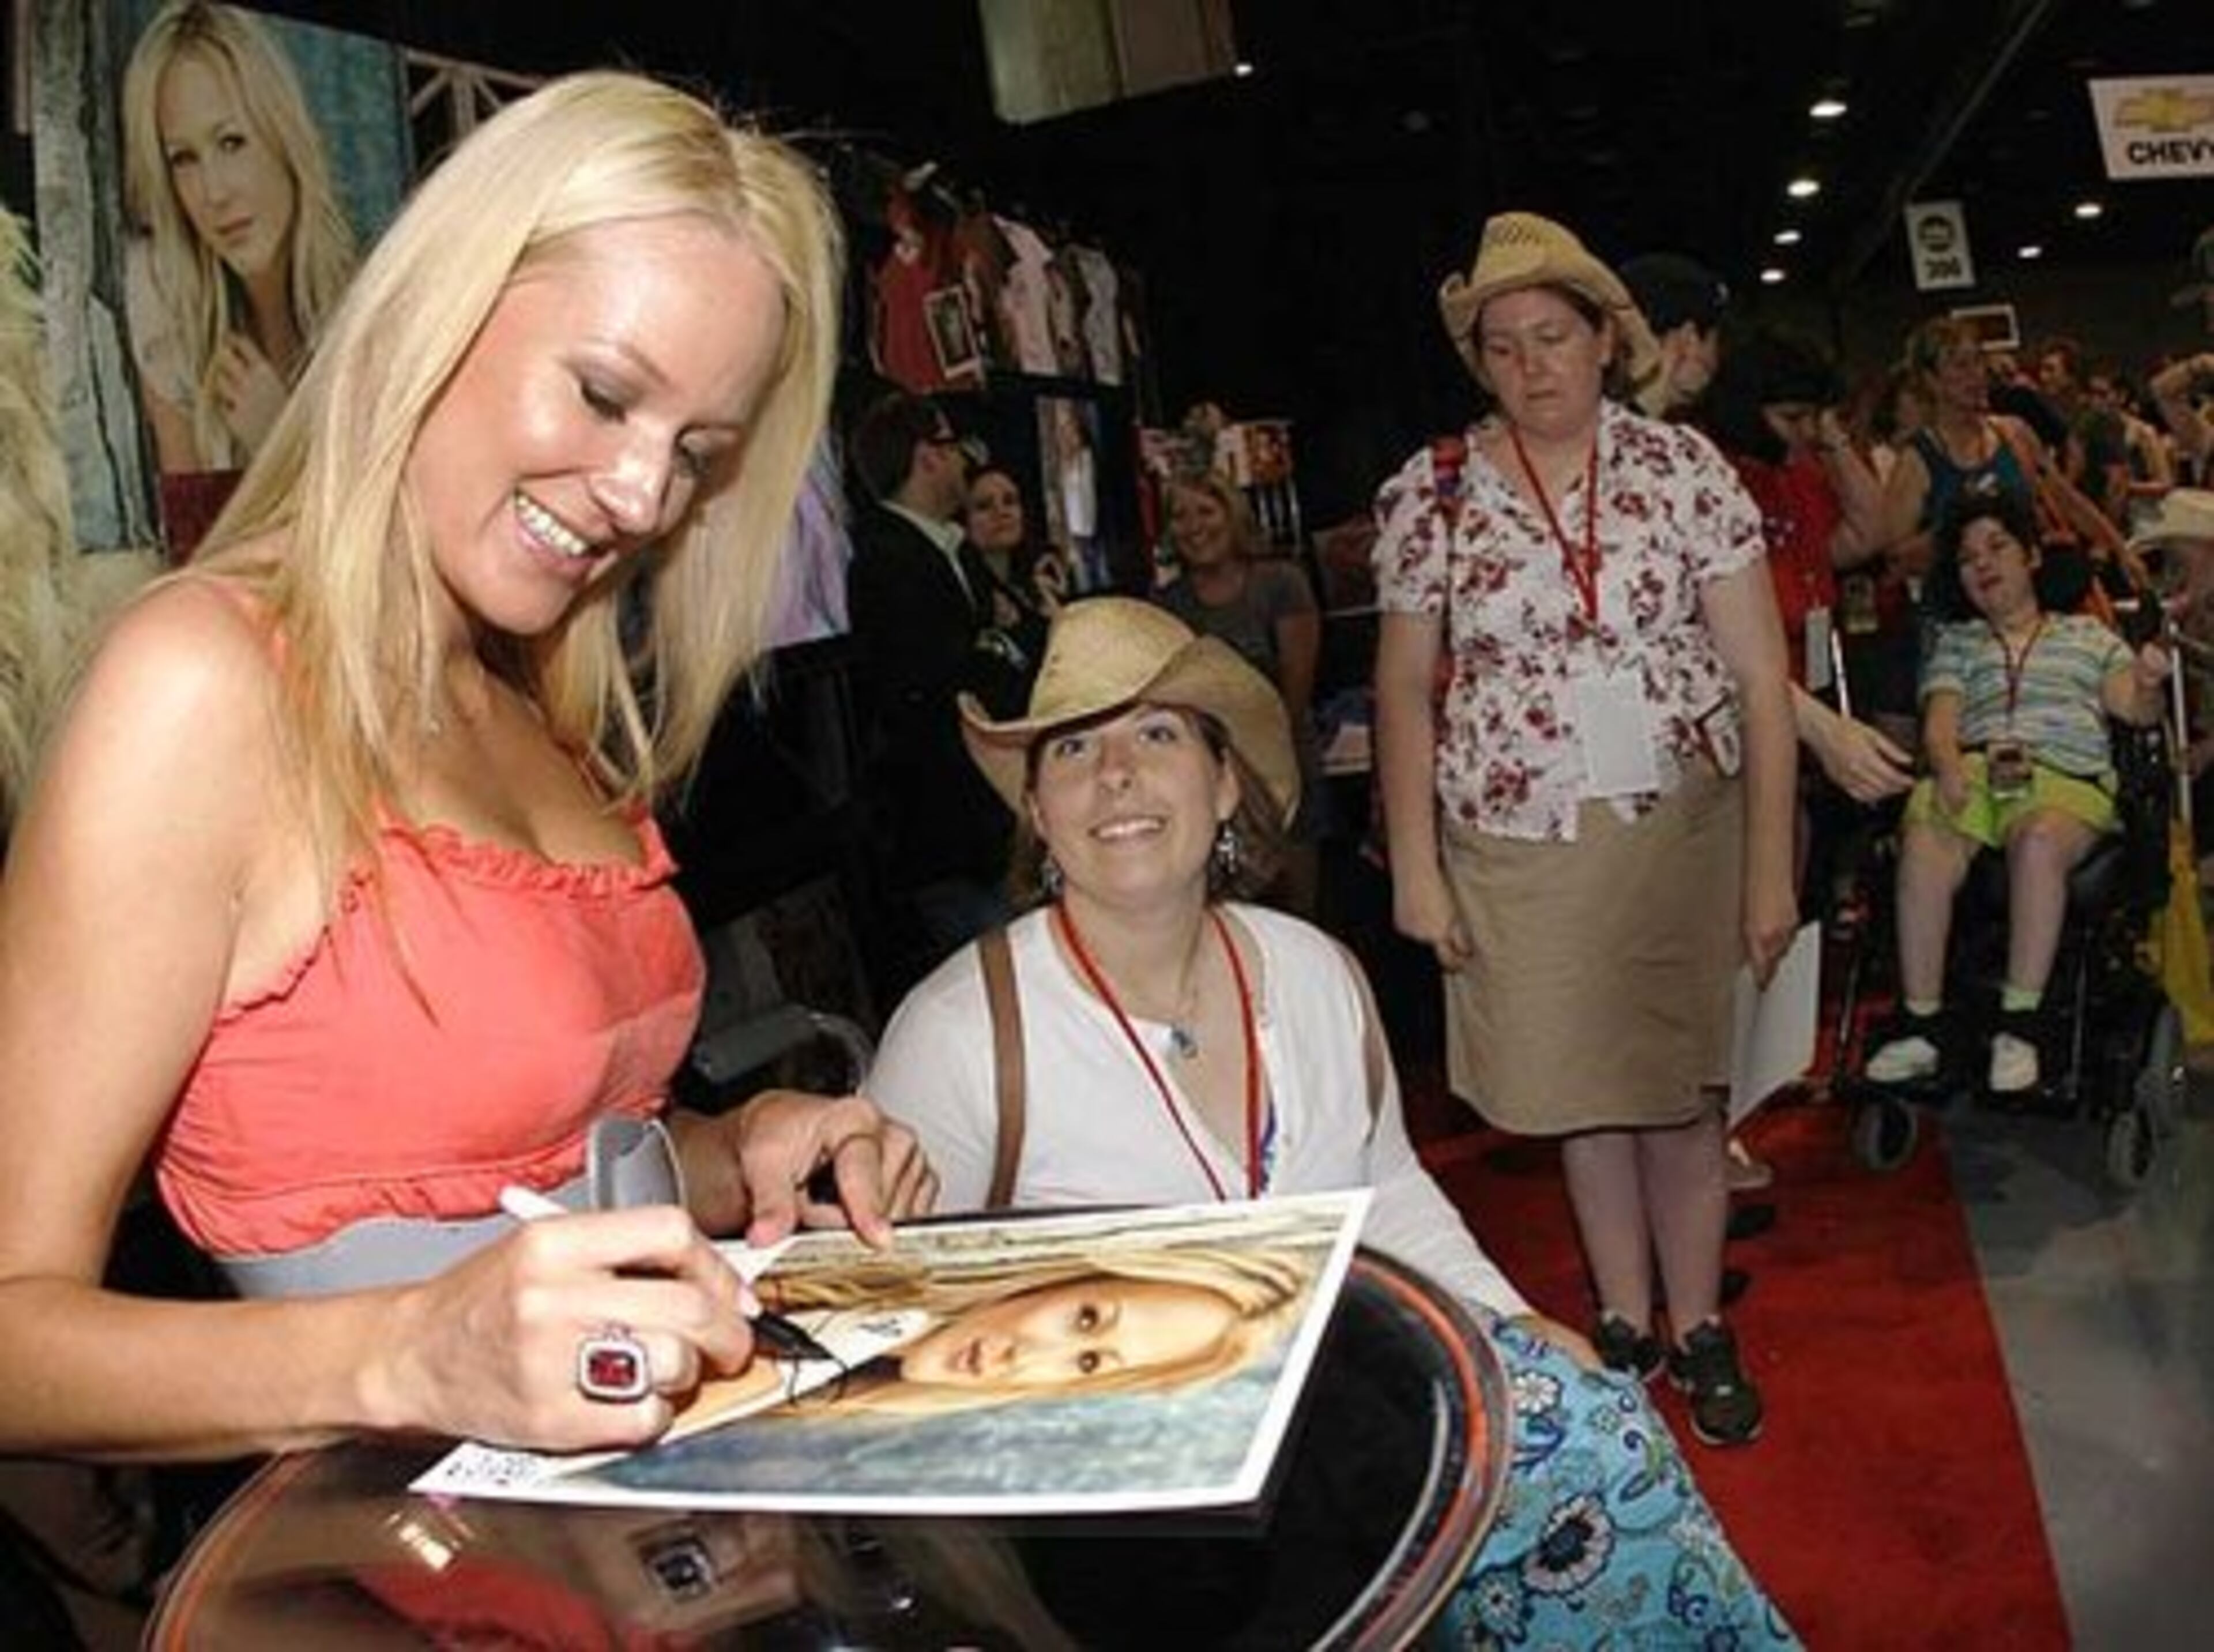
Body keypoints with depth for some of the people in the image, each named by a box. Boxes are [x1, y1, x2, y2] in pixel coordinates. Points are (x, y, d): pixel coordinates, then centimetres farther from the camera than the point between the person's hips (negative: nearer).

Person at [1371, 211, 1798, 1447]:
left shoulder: (1684, 468, -2)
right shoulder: (1432, 495, 1)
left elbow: (1762, 677, -3)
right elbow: (1406, 691, 3)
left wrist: (1770, 868, -7)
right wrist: (1413, 866, -2)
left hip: (1678, 828, 0)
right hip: (1513, 849, 1)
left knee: (1679, 1084, 9)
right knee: (1580, 1087, 11)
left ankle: (1699, 1327, 28)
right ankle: (1626, 1326, 28)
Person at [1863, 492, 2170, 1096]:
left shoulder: (2086, 634, 28)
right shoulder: (1956, 642, 28)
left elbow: (2134, 708, 14)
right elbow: (1940, 724, 11)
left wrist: (2149, 687, -11)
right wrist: (1949, 767, -12)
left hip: (2066, 779, -1)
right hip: (1972, 772, 1)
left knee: (2040, 841, -38)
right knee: (1925, 845, -34)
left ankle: (2019, 1024, -33)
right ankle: (1921, 1027, -30)